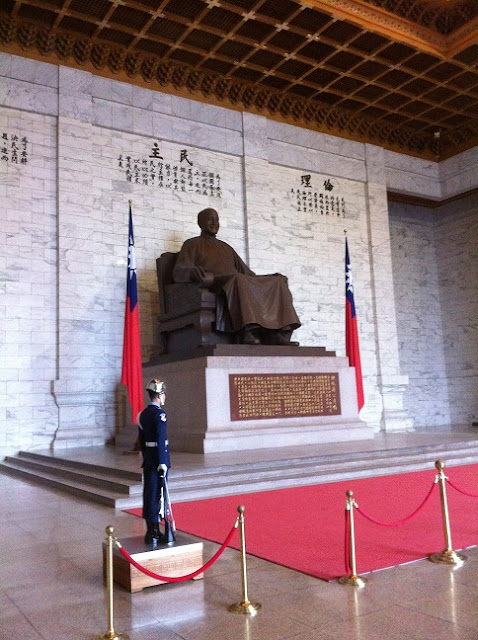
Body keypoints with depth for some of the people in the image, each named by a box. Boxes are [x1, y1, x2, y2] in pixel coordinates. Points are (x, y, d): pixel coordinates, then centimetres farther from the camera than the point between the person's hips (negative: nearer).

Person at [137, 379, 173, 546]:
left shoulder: (143, 414, 11)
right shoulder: (160, 414, -15)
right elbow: (161, 440, -20)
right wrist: (162, 463, -20)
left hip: (147, 460, 8)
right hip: (158, 460, -8)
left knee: (149, 494, 12)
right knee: (158, 495, -2)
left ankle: (151, 531, 21)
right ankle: (154, 533, 3)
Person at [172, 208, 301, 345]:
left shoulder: (226, 247, 34)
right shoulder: (192, 244, 16)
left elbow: (247, 272, 29)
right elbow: (178, 272, 0)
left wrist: (274, 276, 13)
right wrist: (195, 272, -25)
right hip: (214, 287, -6)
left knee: (277, 282, -14)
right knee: (238, 279, -38)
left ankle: (276, 333, -33)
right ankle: (247, 333, -50)